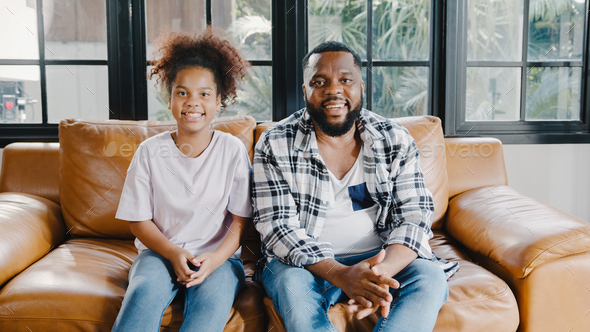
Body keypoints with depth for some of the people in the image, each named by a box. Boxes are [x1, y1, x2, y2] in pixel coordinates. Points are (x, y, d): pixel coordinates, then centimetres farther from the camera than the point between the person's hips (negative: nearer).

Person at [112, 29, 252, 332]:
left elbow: (241, 219, 0)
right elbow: (138, 219, 2)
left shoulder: (232, 151, 0)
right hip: (160, 252, 1)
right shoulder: (150, 151, 1)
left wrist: (215, 259, -17)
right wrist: (174, 254, -14)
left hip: (218, 256, 0)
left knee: (212, 301, -32)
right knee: (146, 292, -32)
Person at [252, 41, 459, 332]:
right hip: (306, 262, -1)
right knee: (292, 285, -33)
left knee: (431, 278, -24)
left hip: (385, 259, 2)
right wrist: (341, 275, -29)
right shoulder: (275, 145, -6)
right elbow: (278, 225, -13)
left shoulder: (396, 141, 0)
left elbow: (415, 217, -5)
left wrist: (380, 273, -27)